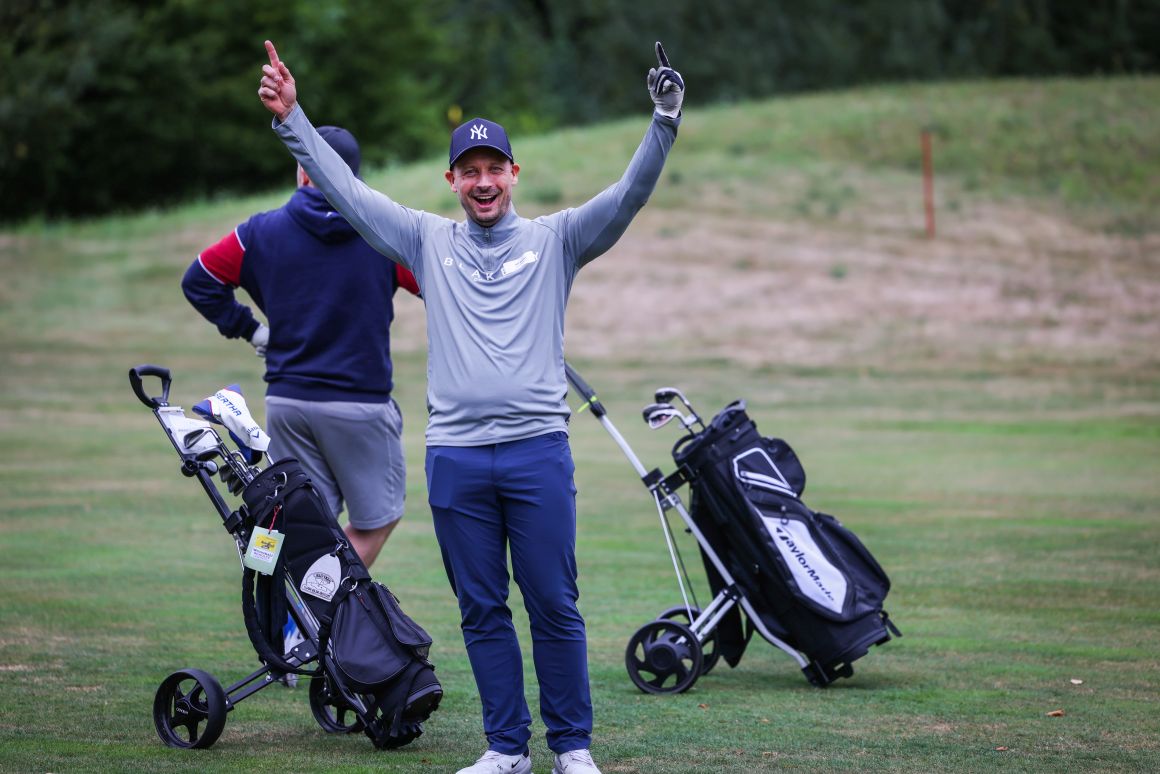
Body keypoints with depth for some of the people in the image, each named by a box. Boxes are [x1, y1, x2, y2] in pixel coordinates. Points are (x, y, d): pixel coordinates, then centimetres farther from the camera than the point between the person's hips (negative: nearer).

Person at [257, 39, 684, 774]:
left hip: (538, 450, -2)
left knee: (554, 606, 0)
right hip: (455, 457, 2)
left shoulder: (554, 239, 6)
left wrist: (665, 121, -19)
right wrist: (291, 119, 1)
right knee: (482, 611, 7)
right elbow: (345, 188, 8)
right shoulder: (428, 240, 11)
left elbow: (629, 195, -5)